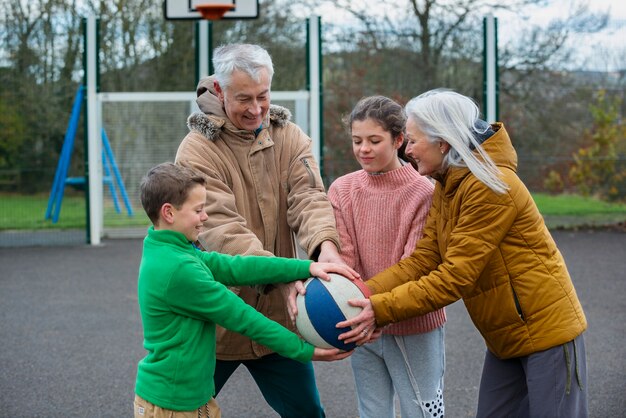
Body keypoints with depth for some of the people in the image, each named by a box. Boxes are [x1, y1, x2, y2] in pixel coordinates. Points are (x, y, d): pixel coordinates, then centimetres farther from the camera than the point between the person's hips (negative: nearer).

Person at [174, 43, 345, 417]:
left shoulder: (289, 138, 1)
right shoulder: (198, 151, -14)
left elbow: (309, 197, -14)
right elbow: (222, 229, -25)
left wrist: (324, 244, -37)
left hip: (277, 313, 4)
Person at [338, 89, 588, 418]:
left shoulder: (490, 186, -23)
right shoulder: (445, 188, 6)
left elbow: (455, 276, -26)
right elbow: (423, 260, -1)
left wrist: (380, 310, -27)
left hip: (547, 332, -9)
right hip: (506, 338, 9)